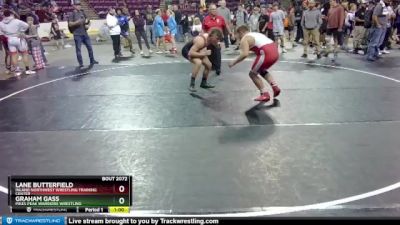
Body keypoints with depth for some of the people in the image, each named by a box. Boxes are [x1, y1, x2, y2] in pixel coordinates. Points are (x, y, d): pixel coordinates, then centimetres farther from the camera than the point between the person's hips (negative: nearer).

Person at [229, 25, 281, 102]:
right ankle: (275, 87, 17)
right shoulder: (256, 34, 29)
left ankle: (264, 94, 2)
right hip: (275, 52, 9)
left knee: (252, 74, 10)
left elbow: (245, 54, -13)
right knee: (262, 71, 31)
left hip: (266, 54, -9)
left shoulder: (244, 39, 2)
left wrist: (234, 62, -4)